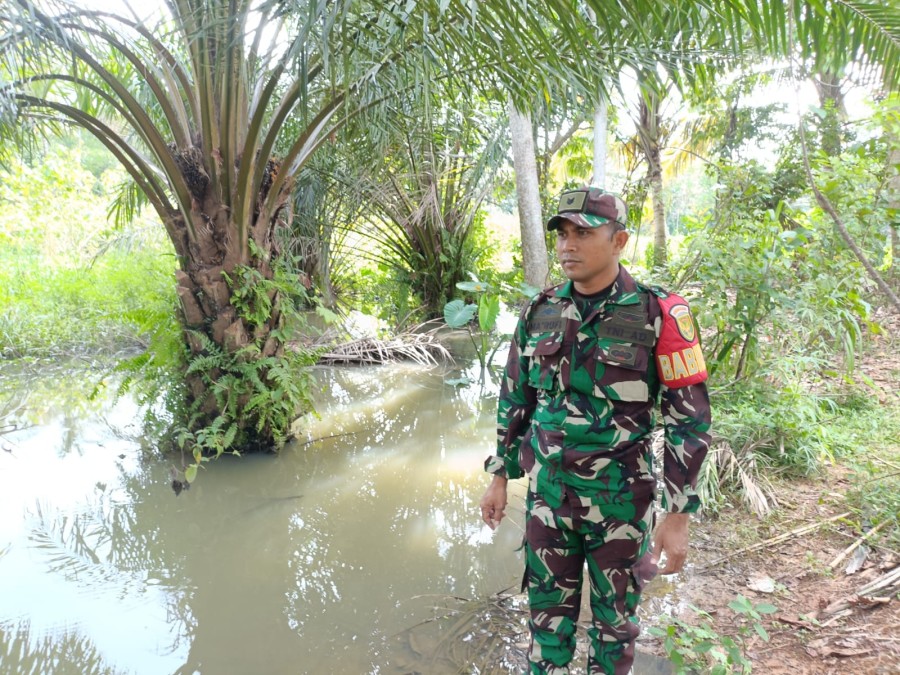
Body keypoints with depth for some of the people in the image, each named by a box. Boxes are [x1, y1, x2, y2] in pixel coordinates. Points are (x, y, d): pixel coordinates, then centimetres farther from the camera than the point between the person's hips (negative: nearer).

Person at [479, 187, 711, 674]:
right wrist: (499, 477, 11)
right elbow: (514, 401, 9)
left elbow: (689, 418, -10)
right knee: (547, 610, 16)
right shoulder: (539, 314, 0)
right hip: (547, 494, 3)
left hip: (620, 500, -3)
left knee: (615, 618, 15)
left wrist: (678, 514, -11)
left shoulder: (658, 315, -12)